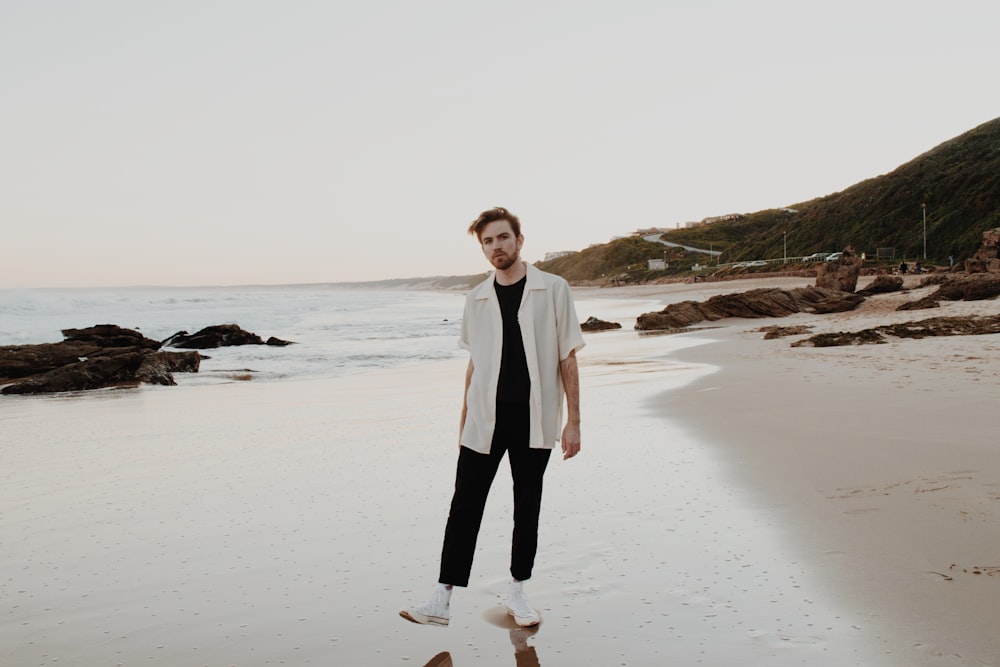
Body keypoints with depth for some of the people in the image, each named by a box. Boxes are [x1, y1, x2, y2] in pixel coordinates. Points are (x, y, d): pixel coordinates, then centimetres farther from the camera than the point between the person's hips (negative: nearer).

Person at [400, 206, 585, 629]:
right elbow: (474, 362, 13)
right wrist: (463, 419, 12)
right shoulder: (477, 299, 7)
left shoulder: (553, 290, -2)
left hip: (534, 419, -2)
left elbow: (567, 359, -2)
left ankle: (517, 591, 25)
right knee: (464, 506, -1)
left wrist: (573, 420, -5)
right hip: (485, 419, 2)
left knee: (527, 507, 10)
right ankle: (442, 599, 3)